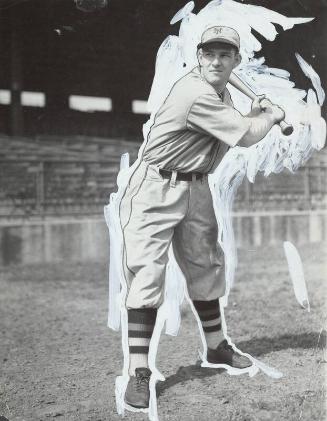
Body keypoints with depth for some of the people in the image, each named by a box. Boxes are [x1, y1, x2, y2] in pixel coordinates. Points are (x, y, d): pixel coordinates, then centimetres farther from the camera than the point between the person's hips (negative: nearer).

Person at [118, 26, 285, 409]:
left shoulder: (221, 92, 6)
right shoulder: (195, 93, -24)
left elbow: (234, 127, 20)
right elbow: (246, 137, -21)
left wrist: (253, 114, 5)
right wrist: (271, 116, -3)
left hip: (195, 189, 9)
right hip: (156, 188, -9)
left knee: (206, 267, 18)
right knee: (147, 273, -14)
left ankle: (216, 347, 35)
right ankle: (138, 371, -12)